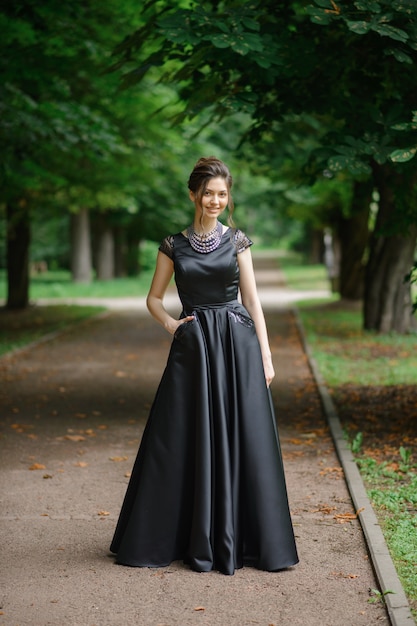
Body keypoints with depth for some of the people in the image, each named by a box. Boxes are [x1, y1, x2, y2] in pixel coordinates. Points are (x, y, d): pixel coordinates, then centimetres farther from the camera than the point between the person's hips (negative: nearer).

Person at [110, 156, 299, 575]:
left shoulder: (237, 241, 6)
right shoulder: (174, 245, 6)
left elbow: (252, 299, 4)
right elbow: (154, 298, 13)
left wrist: (265, 356, 0)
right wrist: (170, 324, -6)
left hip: (237, 343, 0)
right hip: (193, 347, 0)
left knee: (242, 440, 0)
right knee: (185, 443, 2)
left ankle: (235, 539, 12)